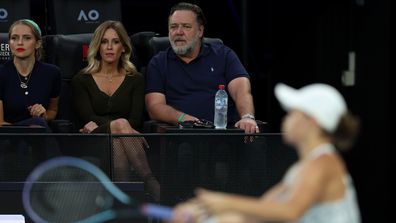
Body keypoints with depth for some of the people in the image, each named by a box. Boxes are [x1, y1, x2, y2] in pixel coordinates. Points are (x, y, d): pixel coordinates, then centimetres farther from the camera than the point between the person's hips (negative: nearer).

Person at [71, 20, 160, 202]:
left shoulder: (135, 80, 16)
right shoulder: (81, 81, 14)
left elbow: (135, 121, 2)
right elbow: (88, 119, -2)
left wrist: (100, 127, -13)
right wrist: (116, 125, -21)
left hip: (121, 141, 1)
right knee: (121, 124, -34)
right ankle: (150, 183, -47)